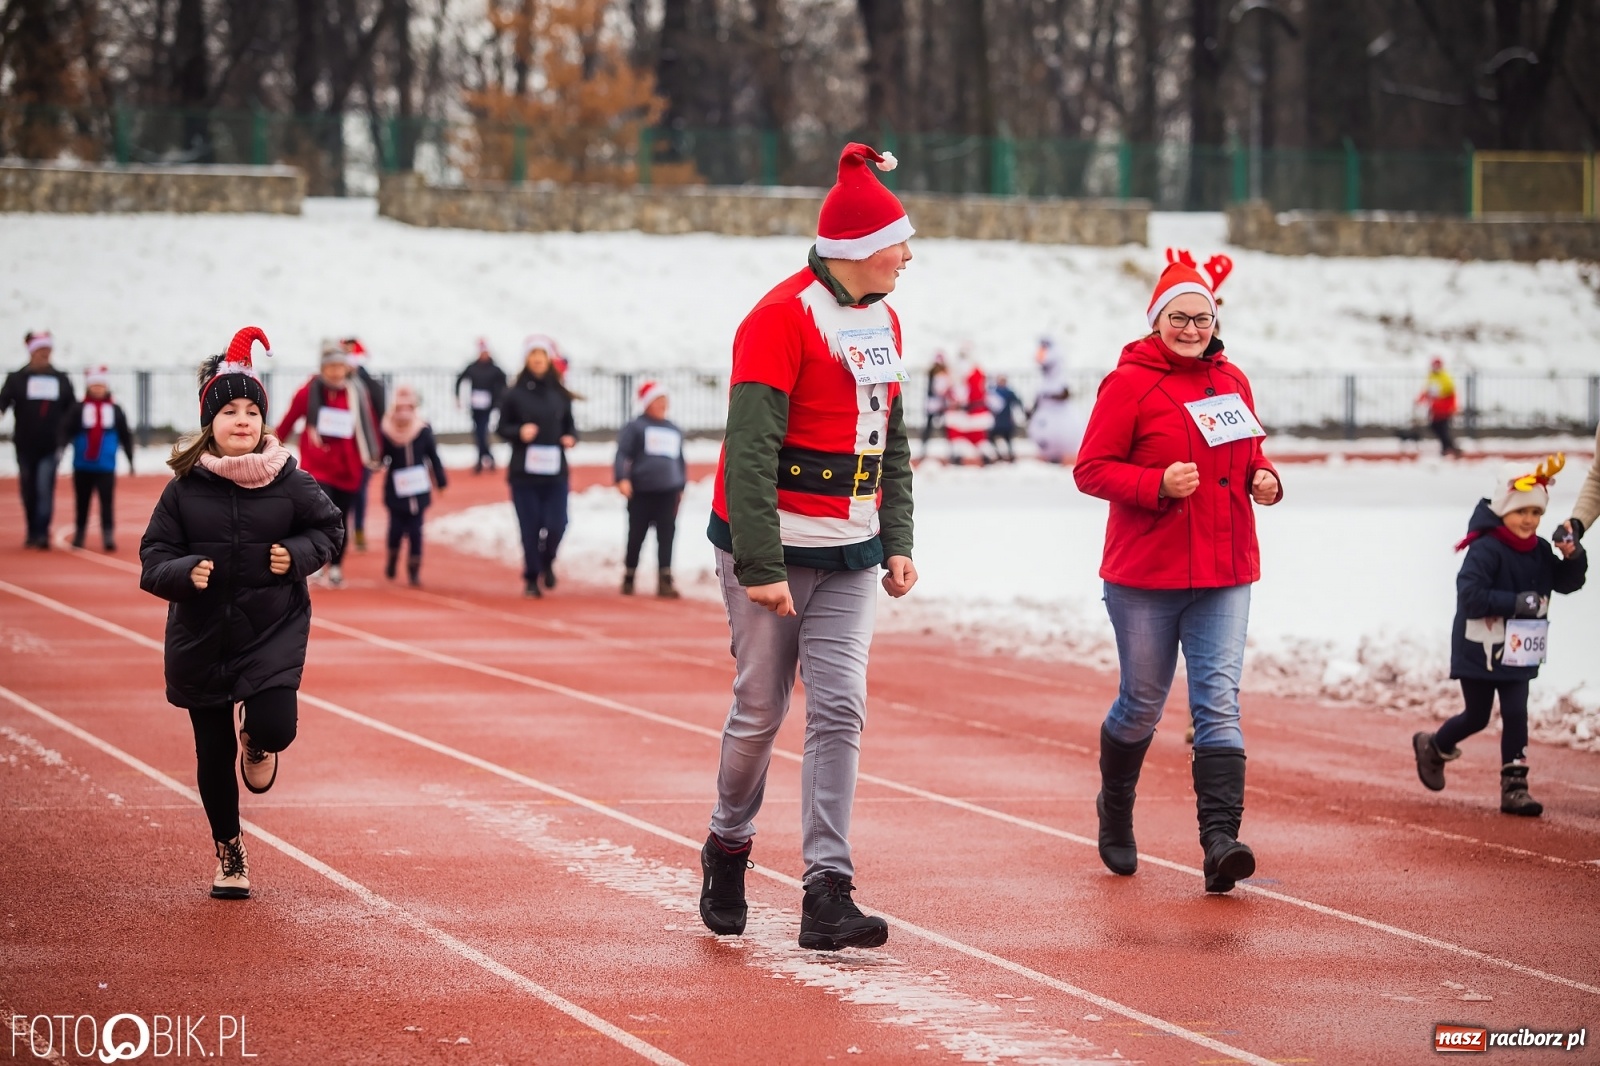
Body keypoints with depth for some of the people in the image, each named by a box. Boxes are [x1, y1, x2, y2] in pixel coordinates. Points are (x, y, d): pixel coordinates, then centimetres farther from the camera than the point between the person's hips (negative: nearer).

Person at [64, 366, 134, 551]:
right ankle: (79, 535, 23)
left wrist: (130, 460, 10)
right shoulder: (78, 409, 0)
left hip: (106, 467, 0)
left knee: (107, 501, -8)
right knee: (82, 502, 11)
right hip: (82, 466, 1)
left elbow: (126, 437, 9)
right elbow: (67, 431, -8)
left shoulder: (115, 410, 4)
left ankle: (109, 536, -9)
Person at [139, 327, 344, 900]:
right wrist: (184, 573, -24)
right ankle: (228, 849, 32)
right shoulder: (184, 487, -7)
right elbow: (153, 557, -4)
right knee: (213, 754, 9)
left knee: (275, 724, -20)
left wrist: (298, 554, -10)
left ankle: (258, 744, 21)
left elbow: (330, 526, 9)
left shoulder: (289, 482, -7)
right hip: (201, 637, 1)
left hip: (274, 630, -1)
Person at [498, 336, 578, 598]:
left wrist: (571, 437, -5)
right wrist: (519, 432, -15)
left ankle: (547, 562, 23)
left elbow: (569, 424, 16)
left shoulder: (560, 394, 6)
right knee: (530, 527, -1)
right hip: (524, 471, -1)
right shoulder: (515, 394, -1)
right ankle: (531, 578, 15)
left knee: (556, 524, -7)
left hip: (555, 471, 2)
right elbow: (502, 427, 4)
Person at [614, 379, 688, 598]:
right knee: (636, 537, 2)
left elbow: (680, 461, 25)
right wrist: (622, 479, -20)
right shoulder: (635, 428, 2)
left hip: (669, 493, 4)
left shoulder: (674, 431, 19)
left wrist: (681, 487, 21)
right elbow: (622, 454, -6)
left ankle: (665, 581, -4)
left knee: (666, 537, -4)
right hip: (641, 492, -4)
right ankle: (628, 578, 14)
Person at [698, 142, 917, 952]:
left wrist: (897, 542, 12)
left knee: (839, 710, -4)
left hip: (850, 557, 6)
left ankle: (828, 893, -7)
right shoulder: (782, 319, -15)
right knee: (761, 710, 3)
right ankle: (727, 847, 28)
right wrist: (760, 565, -23)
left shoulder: (882, 323, 11)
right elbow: (749, 450, -19)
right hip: (773, 551, -6)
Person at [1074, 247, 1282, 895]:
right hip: (1144, 576, -3)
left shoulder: (1231, 381, 10)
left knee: (1219, 703, -9)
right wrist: (1158, 484, -23)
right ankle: (1115, 811, 37)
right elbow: (1091, 469, -9)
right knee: (1141, 704, 10)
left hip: (1225, 574, 3)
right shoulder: (1128, 383, -7)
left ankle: (1220, 840, -17)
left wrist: (1262, 477, 1)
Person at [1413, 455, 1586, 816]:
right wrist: (1516, 602, -29)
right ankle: (1433, 747, 37)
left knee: (1516, 715, -1)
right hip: (1479, 651, -5)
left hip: (1518, 653, 5)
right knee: (1477, 717, 9)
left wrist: (1574, 557, -12)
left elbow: (1567, 582, 8)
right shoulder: (1485, 550, -20)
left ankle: (1514, 787, 3)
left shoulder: (1540, 552, 3)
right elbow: (1470, 596, -26)